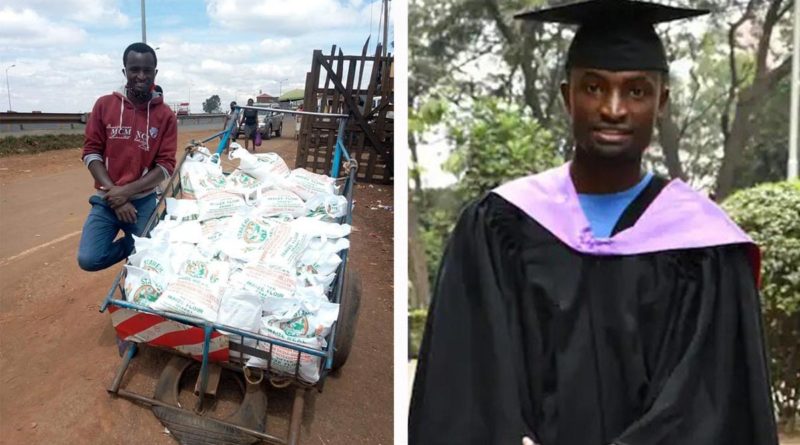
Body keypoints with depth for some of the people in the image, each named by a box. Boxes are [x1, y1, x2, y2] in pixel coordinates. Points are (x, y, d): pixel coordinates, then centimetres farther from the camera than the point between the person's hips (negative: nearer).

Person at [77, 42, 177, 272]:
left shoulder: (166, 115, -3)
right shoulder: (104, 105, 0)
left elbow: (166, 165, -7)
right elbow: (91, 152, -1)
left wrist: (127, 191, -16)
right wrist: (113, 193, -13)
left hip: (144, 201, 0)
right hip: (106, 199, 1)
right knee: (89, 259, -14)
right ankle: (130, 245, 14)